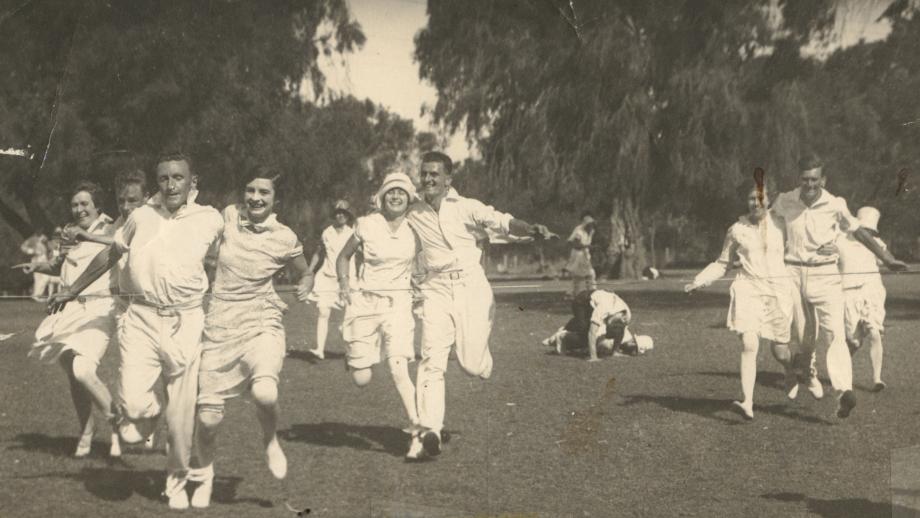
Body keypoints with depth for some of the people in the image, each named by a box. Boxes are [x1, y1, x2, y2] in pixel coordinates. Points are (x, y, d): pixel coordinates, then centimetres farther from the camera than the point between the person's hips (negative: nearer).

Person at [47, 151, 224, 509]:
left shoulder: (210, 220, 0)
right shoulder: (142, 216, 5)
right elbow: (111, 254, 18)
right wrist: (71, 291, 24)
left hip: (185, 322, -1)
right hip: (141, 319, 1)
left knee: (181, 415, 4)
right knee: (133, 403, -13)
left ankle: (177, 482, 27)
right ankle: (148, 410, 25)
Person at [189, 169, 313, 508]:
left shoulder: (285, 239, -3)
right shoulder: (228, 217, 2)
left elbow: (306, 273, 15)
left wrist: (305, 287, -5)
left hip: (261, 324, -2)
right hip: (219, 326, 2)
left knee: (265, 393, -31)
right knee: (208, 417, 0)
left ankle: (270, 440, 5)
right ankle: (203, 478, 31)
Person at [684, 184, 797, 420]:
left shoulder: (779, 224, 4)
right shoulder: (737, 230, 5)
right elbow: (723, 263, 14)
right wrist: (700, 281, 3)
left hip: (778, 290, 0)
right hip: (749, 288, 0)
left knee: (780, 351, 6)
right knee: (749, 346, -17)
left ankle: (790, 371, 44)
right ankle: (748, 403, -21)